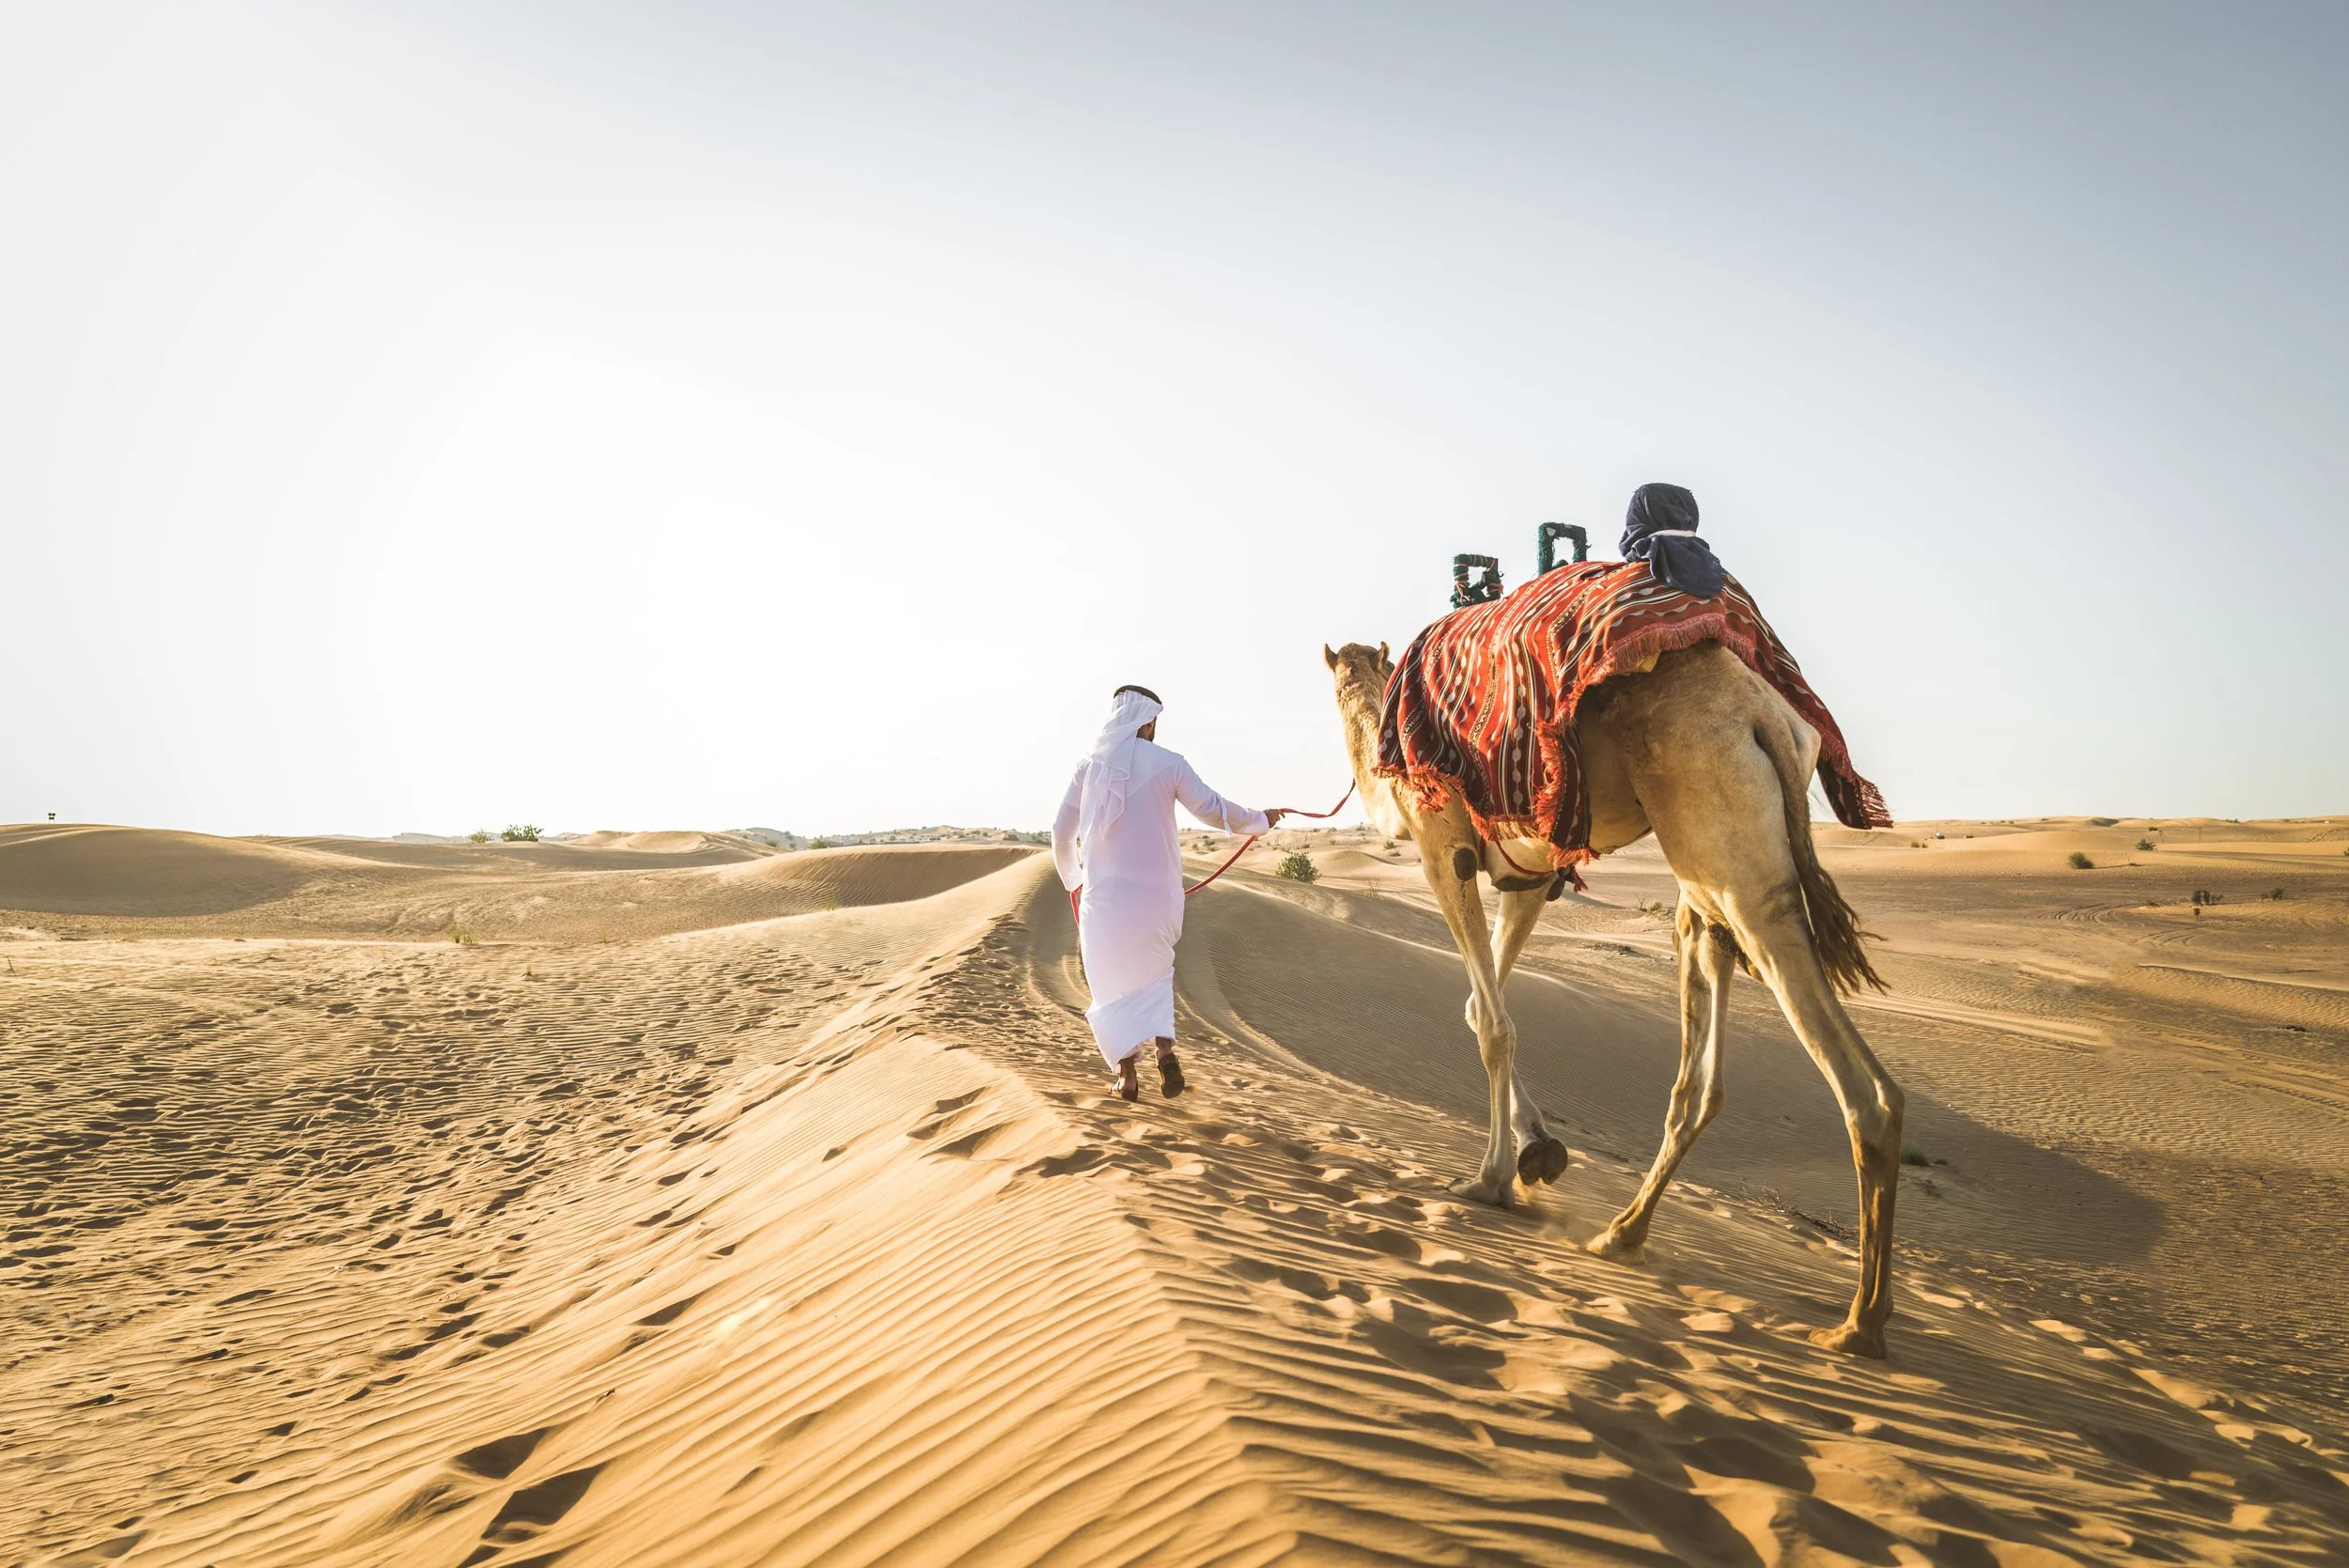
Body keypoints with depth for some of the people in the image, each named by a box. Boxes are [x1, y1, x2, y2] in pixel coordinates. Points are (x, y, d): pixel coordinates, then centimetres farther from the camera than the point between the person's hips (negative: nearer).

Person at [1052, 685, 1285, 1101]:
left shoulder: (1090, 764, 1)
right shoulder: (1168, 763, -3)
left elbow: (1062, 832, 5)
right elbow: (1214, 810, 0)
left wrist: (1073, 875, 23)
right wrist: (1260, 819, 18)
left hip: (1105, 892, 0)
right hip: (1157, 891, 0)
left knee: (1114, 981, 13)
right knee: (1155, 970, 22)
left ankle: (1127, 1074, 7)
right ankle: (1164, 1047, 2)